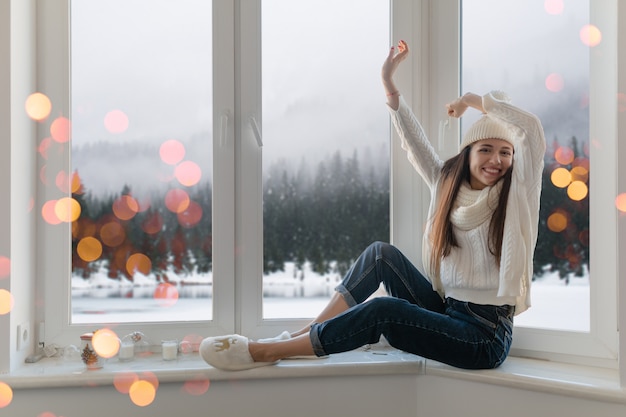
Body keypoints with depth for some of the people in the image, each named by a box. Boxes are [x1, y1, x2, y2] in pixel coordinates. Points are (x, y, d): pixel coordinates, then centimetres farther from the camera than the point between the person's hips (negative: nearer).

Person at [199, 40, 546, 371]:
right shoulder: (448, 182, 10)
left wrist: (477, 100, -9)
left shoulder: (515, 194, -4)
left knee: (383, 310, -26)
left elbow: (532, 129, -19)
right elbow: (413, 141, 6)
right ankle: (301, 335, -12)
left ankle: (267, 351, -20)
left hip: (486, 337, -6)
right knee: (382, 253, -11)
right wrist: (389, 84, -4)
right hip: (445, 311, 6)